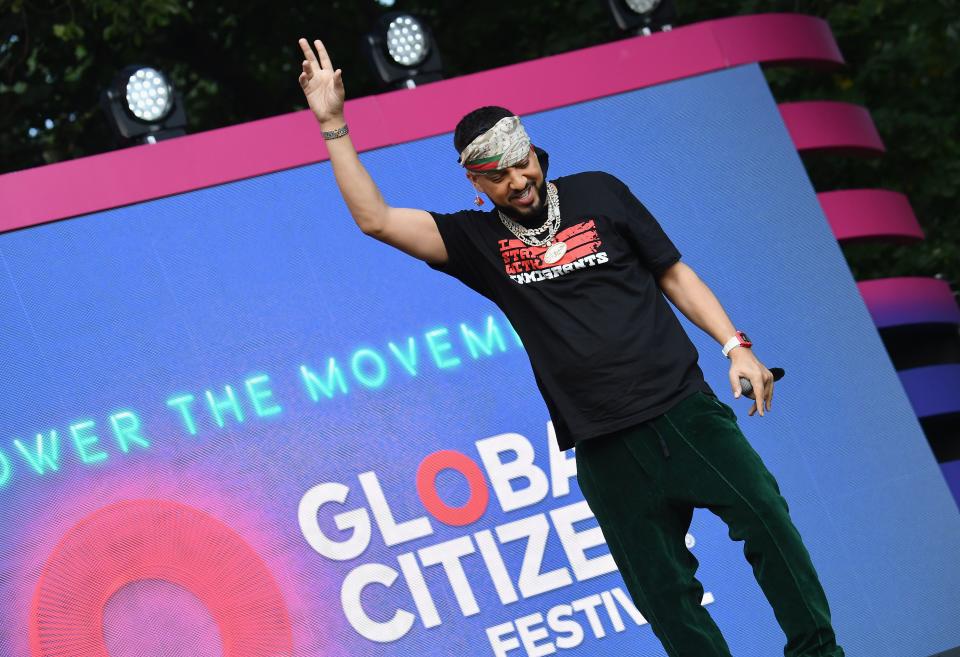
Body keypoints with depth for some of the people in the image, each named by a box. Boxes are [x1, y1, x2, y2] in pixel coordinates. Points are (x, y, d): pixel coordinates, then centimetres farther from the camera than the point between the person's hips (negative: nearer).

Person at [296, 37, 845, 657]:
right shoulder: (479, 240, 6)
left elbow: (673, 273, 12)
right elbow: (375, 217, -3)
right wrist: (334, 124, -8)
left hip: (684, 410, 0)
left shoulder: (597, 193, 7)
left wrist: (736, 347, 2)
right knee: (665, 595, 0)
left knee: (767, 521, -10)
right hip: (606, 452, 0)